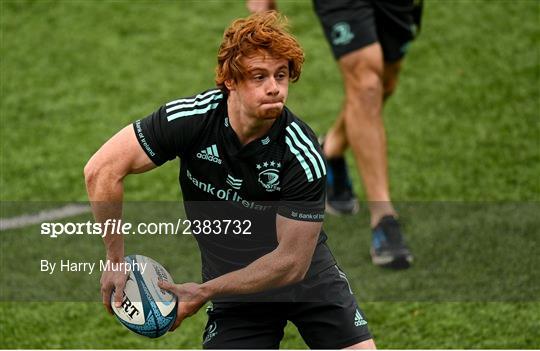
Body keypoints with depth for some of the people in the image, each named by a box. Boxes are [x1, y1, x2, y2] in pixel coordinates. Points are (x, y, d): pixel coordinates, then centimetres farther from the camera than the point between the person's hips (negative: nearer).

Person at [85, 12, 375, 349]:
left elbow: (292, 262, -21)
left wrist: (205, 292, -22)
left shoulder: (304, 156, -24)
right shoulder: (191, 118, -21)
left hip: (310, 274, -1)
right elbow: (102, 169, -17)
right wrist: (116, 261, -15)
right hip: (235, 291, 1)